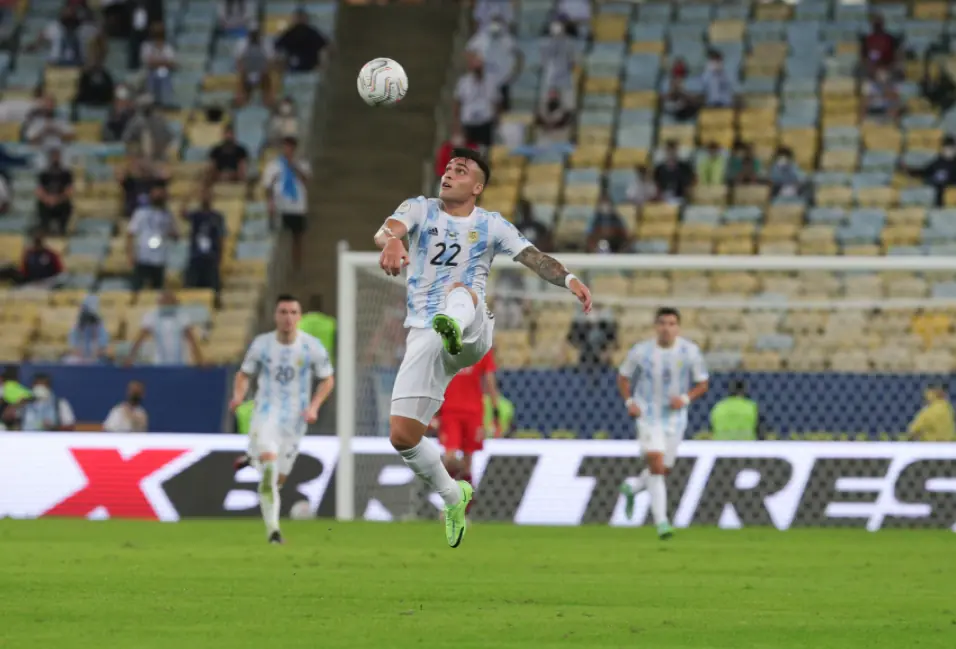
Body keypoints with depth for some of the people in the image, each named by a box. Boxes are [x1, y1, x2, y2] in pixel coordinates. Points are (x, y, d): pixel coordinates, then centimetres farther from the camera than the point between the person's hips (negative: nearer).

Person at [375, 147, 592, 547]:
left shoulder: (491, 225, 12)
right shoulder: (420, 209, 10)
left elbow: (533, 257, 2)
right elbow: (387, 229, -11)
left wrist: (568, 279, -20)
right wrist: (390, 241, -37)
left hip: (473, 332, -2)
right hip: (424, 335, 2)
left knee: (461, 289, -36)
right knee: (402, 436, -6)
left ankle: (453, 328, -73)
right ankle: (453, 497, 19)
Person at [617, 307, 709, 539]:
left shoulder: (690, 352, -9)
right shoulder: (641, 351, -10)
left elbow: (702, 385, 0)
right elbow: (623, 377, 5)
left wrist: (685, 398, -19)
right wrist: (629, 402, -11)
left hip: (675, 417, 3)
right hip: (648, 415, -3)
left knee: (663, 469, 12)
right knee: (656, 464, -19)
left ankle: (631, 487, 44)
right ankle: (661, 521, -16)